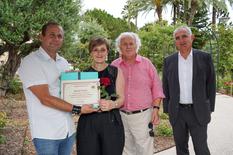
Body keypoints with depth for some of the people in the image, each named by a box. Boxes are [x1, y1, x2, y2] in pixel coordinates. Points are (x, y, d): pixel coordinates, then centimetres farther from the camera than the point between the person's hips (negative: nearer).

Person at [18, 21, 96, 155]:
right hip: (46, 133, -6)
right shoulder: (30, 62, -11)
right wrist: (78, 109, -18)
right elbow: (45, 99, -19)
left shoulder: (64, 62, 11)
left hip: (68, 130, 7)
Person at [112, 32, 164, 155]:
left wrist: (156, 109, -5)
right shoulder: (114, 66, 3)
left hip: (142, 115, -2)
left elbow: (156, 88, 2)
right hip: (120, 116, 2)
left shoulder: (146, 64, 0)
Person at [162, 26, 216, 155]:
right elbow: (165, 86, 6)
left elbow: (210, 84, 1)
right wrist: (167, 109, 4)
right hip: (177, 112, 2)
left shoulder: (205, 58, -4)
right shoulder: (169, 61, 1)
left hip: (198, 112, -2)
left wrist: (209, 108, -1)